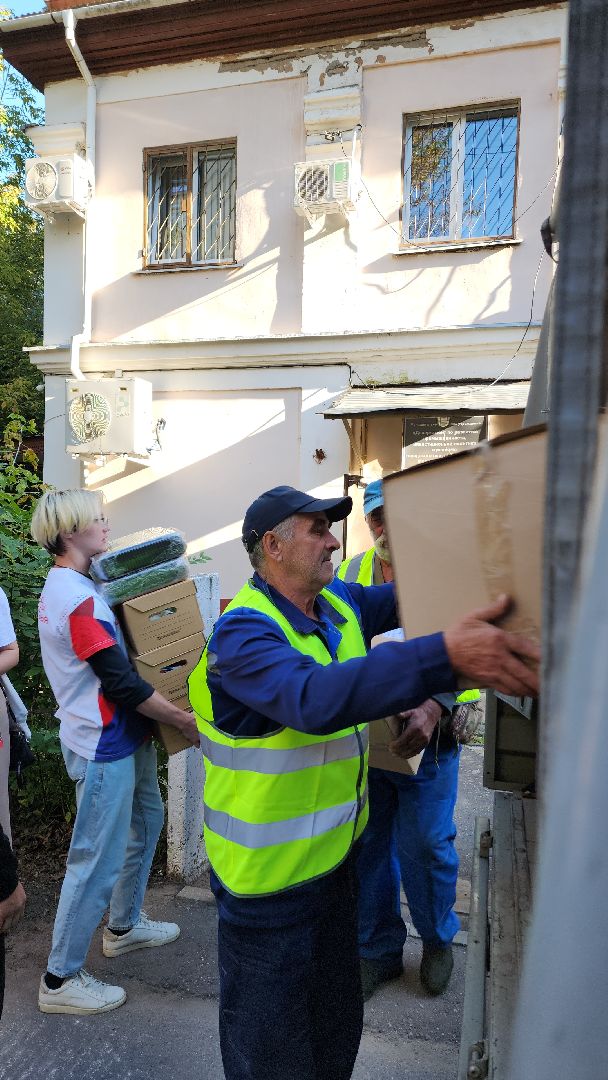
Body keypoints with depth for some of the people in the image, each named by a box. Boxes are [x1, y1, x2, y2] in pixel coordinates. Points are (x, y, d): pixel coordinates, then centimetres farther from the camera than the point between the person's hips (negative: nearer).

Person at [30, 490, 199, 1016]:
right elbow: (122, 682, -24)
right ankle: (61, 980, 19)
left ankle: (124, 925, 41)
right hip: (103, 746, -10)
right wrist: (186, 722, -15)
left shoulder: (69, 584, 8)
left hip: (123, 736, 10)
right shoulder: (76, 597, -25)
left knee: (145, 822, 23)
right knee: (98, 861, 2)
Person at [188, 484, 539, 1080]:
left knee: (336, 1018, 27)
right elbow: (315, 698, -44)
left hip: (333, 853, 8)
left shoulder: (340, 603, 0)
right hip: (268, 875, -7)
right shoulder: (243, 632, -26)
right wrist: (445, 655, -53)